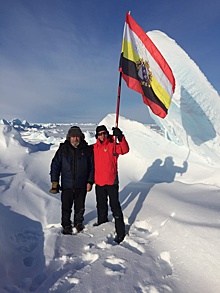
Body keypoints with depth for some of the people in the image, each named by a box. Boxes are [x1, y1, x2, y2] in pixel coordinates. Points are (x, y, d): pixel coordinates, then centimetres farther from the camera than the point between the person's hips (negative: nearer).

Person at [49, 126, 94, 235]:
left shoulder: (87, 149, -2)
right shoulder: (63, 149, -2)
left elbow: (92, 167, 3)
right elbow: (55, 165, 3)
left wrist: (90, 181, -1)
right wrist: (54, 181, -1)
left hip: (81, 185, 1)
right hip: (67, 185, 0)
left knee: (80, 207, 15)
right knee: (66, 207, 7)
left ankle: (78, 222, 38)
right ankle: (66, 226, 28)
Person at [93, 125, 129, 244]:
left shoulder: (113, 145, -9)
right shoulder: (94, 147, 6)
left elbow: (125, 150, -27)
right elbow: (92, 163, 15)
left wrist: (120, 137, -39)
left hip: (111, 181, -5)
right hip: (99, 181, 6)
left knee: (115, 206, -2)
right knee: (101, 204, 24)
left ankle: (120, 231, 8)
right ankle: (102, 219, 50)